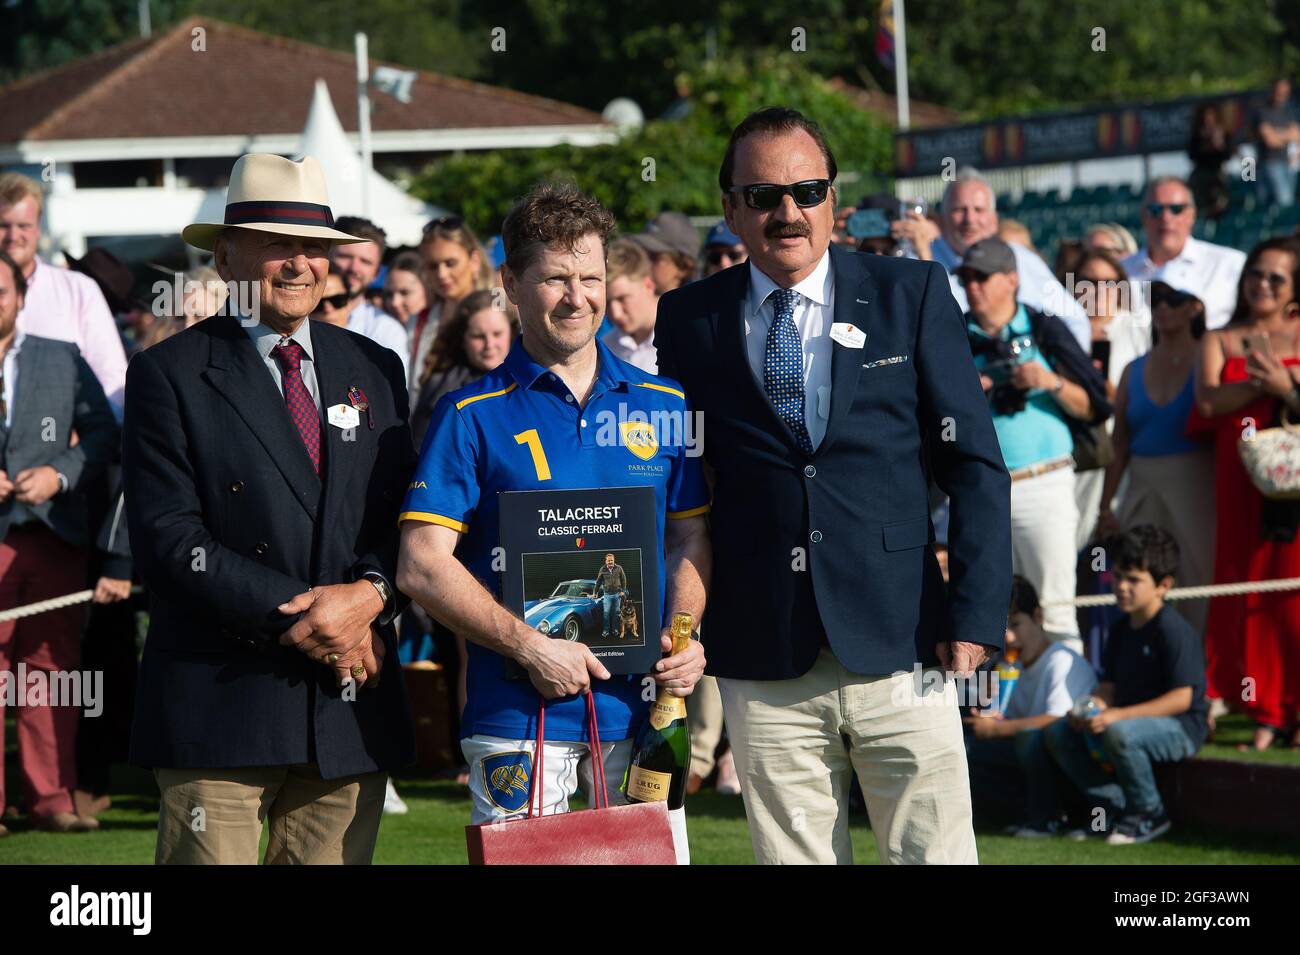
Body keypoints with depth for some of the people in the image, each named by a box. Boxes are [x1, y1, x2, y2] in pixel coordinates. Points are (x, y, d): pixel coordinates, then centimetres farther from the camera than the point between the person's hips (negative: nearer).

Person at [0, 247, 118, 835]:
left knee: (53, 666, 2)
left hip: (54, 534, 2)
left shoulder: (62, 360, 12)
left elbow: (102, 432, 10)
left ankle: (51, 799, 7)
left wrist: (60, 473, -6)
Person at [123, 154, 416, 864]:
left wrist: (370, 592, -10)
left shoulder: (374, 372, 16)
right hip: (219, 705, -4)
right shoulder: (169, 375, 1)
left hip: (351, 713, 4)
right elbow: (168, 539, -8)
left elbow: (404, 514, 13)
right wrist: (298, 619, -14)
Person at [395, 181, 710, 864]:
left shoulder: (663, 406, 11)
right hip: (517, 715, -3)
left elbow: (689, 542, 15)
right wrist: (529, 646, -15)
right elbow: (422, 568, -5)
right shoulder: (473, 417, 0)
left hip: (642, 706, 3)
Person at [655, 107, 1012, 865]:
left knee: (935, 853, -3)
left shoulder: (912, 295, 5)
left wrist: (976, 614, -4)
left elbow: (974, 464, 4)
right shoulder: (689, 320, 8)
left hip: (897, 651, -1)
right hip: (763, 669, 1)